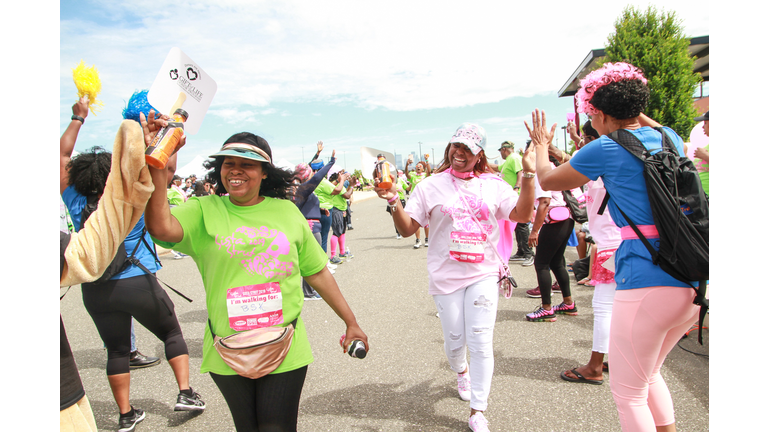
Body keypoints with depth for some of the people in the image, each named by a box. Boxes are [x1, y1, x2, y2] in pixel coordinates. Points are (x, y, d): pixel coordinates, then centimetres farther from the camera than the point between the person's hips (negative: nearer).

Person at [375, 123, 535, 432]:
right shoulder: (431, 186, 0)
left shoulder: (493, 185, 4)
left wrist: (528, 175, -11)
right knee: (455, 340, 12)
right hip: (446, 277, 0)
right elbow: (407, 229, -2)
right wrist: (394, 202, -20)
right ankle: (461, 373, 49)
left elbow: (522, 214, -2)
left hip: (483, 275, 0)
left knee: (481, 343, -1)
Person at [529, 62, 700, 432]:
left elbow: (547, 180, 8)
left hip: (647, 283, -8)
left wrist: (540, 144, 25)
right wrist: (639, 115, 41)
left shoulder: (606, 149, -7)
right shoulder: (669, 139, 10)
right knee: (648, 374, 28)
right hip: (694, 280, 8)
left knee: (628, 393, 9)